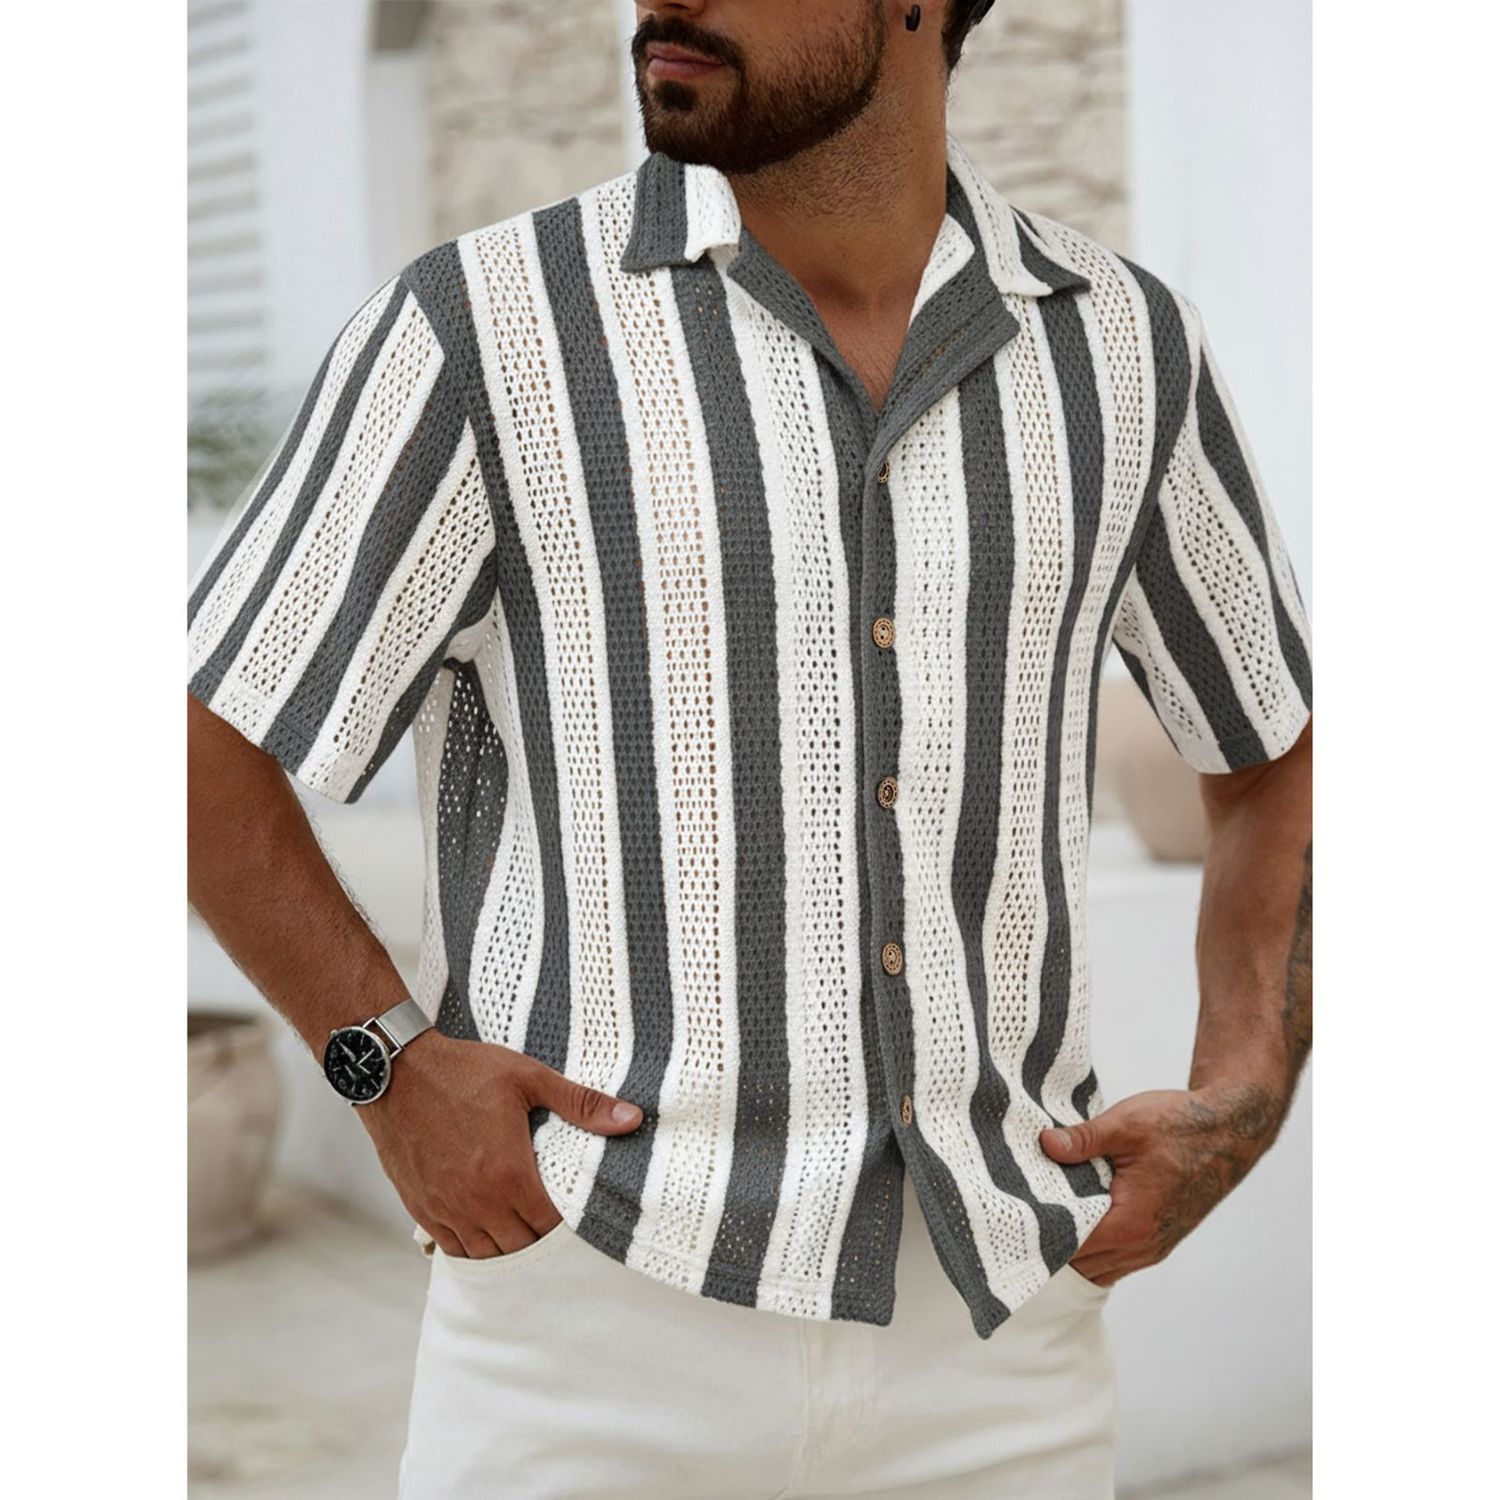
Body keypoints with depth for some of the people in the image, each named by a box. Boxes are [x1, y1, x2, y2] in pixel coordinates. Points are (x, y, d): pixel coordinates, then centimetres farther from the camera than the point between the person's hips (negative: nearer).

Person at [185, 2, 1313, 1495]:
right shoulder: (480, 325, -6)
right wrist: (393, 1064, -11)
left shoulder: (1121, 346, 3)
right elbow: (202, 751, 0)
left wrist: (1241, 1096, 1)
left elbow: (1285, 757, 15)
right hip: (593, 1307, -2)